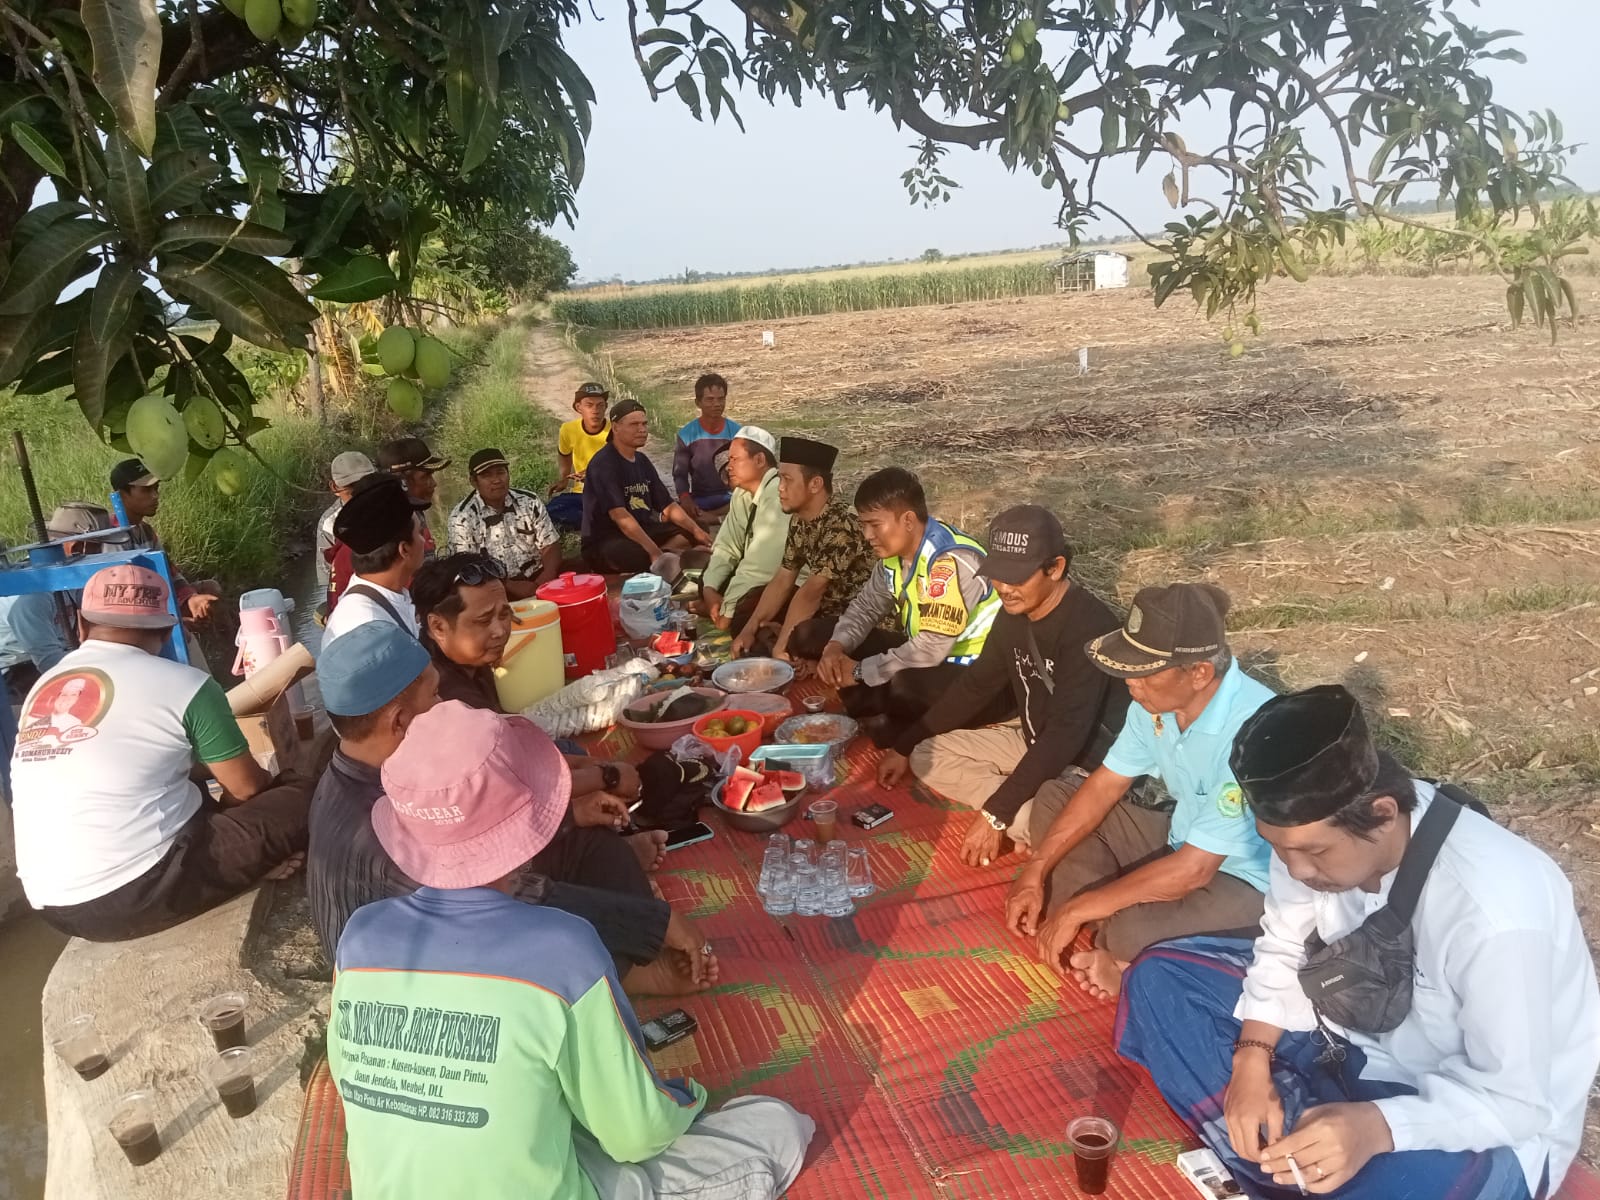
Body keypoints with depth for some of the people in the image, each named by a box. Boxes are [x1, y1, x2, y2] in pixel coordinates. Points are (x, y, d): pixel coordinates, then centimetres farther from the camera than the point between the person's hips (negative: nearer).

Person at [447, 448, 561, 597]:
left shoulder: (529, 502, 6)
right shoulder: (462, 517, -5)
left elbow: (550, 546, 4)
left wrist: (544, 583, -14)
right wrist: (512, 587, -20)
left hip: (537, 578, 3)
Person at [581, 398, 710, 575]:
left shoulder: (641, 460, 11)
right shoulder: (603, 464, -15)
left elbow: (668, 505, 11)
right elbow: (619, 515, -27)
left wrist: (696, 531, -6)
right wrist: (654, 552, -34)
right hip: (604, 543, -9)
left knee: (691, 534, 0)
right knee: (649, 558, -39)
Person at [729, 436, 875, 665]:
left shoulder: (841, 525, -27)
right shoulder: (799, 520, 1)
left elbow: (811, 593, -26)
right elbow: (782, 580, 5)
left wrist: (781, 645, -23)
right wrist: (750, 629, -3)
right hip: (831, 609, 9)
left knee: (802, 638, -35)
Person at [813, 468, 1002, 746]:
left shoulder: (950, 562, -29)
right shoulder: (896, 552, -1)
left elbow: (931, 650, -33)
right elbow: (867, 606, 11)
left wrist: (861, 670, -23)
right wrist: (836, 646, -10)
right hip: (931, 655, 9)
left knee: (904, 686, -35)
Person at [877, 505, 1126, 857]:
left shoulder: (1088, 627, -28)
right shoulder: (1014, 613, -2)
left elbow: (1066, 735, -32)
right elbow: (975, 684, 12)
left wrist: (996, 813, -33)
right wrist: (905, 746, 14)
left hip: (1091, 762, -9)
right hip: (1034, 744, 9)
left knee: (1018, 821, -40)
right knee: (926, 755, 1)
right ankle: (1025, 807, -11)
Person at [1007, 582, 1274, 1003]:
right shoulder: (1159, 697, -12)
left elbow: (1194, 869, -31)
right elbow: (1105, 785, 0)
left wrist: (1077, 910, -24)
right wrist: (1036, 872, -5)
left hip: (1251, 880, -8)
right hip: (1182, 841, 8)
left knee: (1135, 933, -36)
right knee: (1053, 799, 2)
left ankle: (1125, 959, -1)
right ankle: (1110, 935, -10)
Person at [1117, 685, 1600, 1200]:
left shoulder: (1494, 913, -35)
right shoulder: (1316, 827, -17)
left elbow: (1513, 1101, -25)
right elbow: (1284, 946, 0)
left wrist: (1375, 1127, -40)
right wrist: (1252, 1060, -13)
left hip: (1486, 1121, -6)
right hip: (1352, 1029, 6)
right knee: (1159, 980, -4)